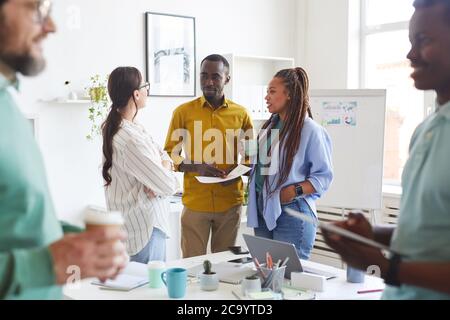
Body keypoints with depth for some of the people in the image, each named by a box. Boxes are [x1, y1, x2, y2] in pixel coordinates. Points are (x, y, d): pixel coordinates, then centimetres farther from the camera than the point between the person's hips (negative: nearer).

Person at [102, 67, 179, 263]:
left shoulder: (114, 127, 6)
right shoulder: (130, 140, -25)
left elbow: (163, 154, 10)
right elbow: (169, 186, -22)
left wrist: (164, 166, -12)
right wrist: (168, 175, 0)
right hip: (145, 227, -10)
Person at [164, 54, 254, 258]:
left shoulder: (241, 114, 4)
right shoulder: (183, 112, 2)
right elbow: (169, 155, 4)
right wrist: (195, 167, -14)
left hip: (230, 203, 1)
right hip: (194, 202, -1)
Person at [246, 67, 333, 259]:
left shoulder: (310, 130, -11)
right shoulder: (270, 125, 12)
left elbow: (324, 176, -11)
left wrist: (295, 191, -21)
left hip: (292, 214, -7)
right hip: (263, 211, 7)